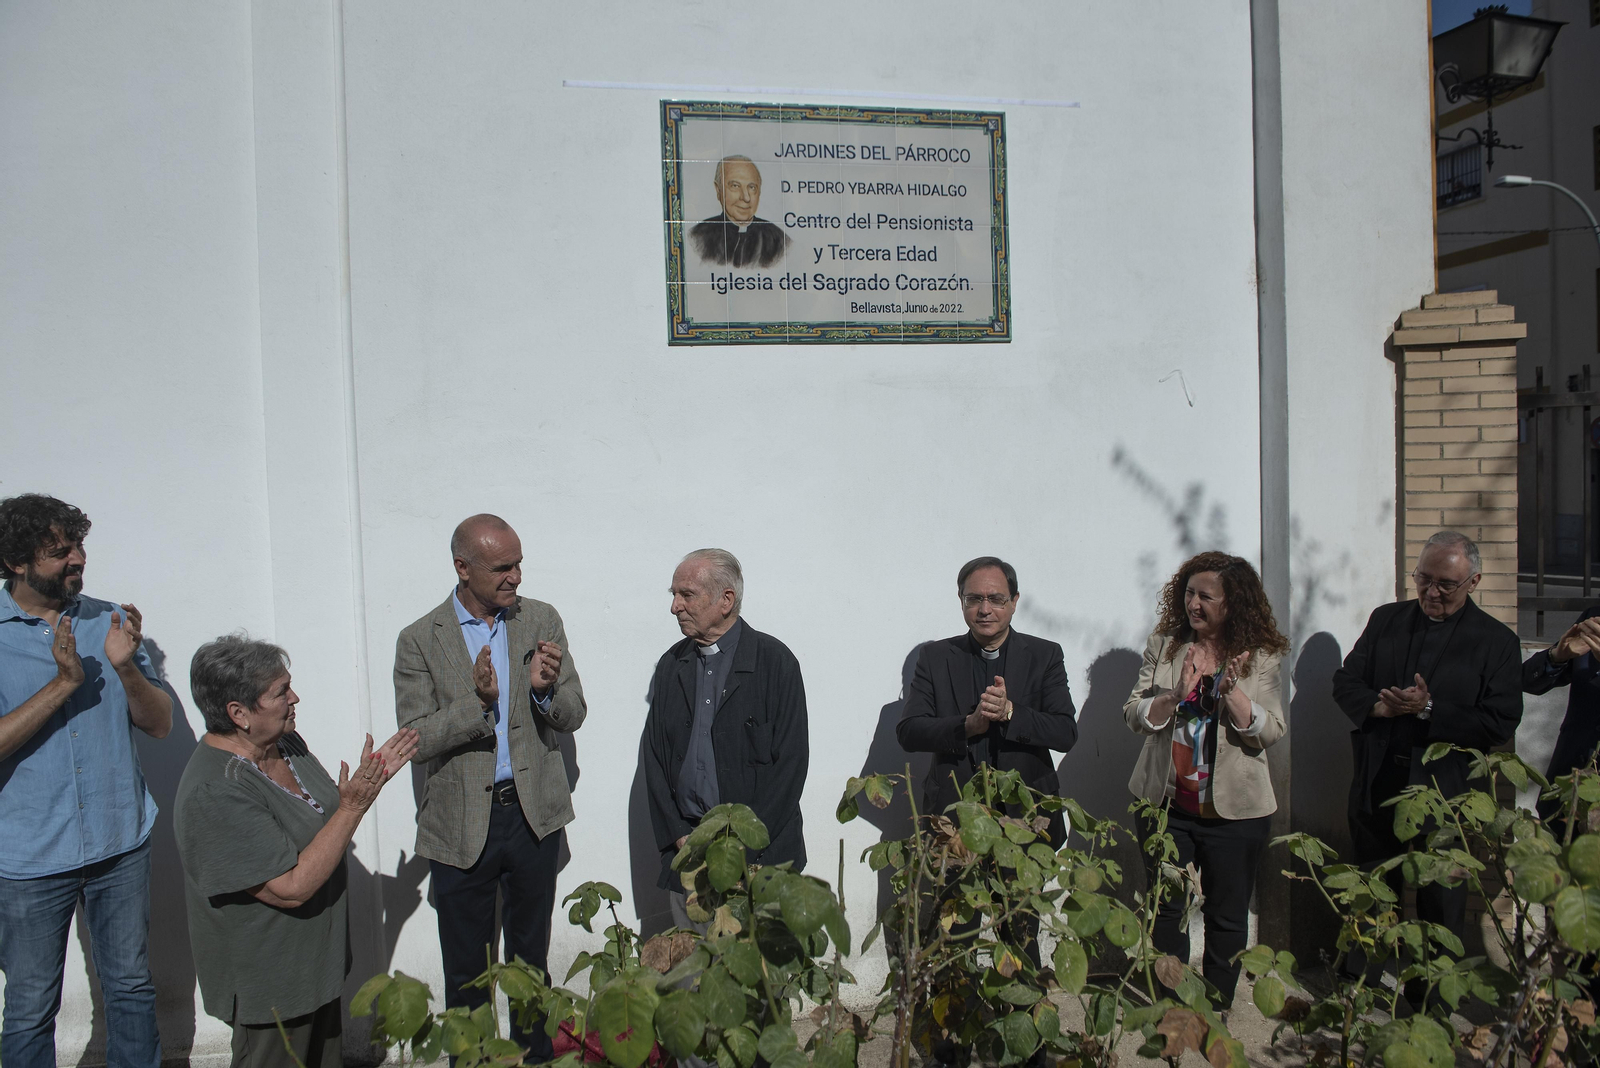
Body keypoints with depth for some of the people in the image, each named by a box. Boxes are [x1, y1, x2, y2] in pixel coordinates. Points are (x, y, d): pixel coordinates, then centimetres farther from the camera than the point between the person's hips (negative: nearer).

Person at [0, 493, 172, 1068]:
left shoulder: (110, 620, 0)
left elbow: (159, 723, 0)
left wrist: (125, 667, -17)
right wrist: (64, 682, -24)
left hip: (122, 843, 3)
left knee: (132, 987, 15)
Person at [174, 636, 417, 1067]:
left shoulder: (284, 741, -2)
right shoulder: (214, 795, -29)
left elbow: (322, 818, 11)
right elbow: (292, 888, -29)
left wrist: (368, 780, -5)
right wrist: (354, 806, -28)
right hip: (268, 986, -9)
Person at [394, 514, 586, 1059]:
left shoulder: (542, 620, -1)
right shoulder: (420, 640, -7)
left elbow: (573, 716, 0)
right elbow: (416, 738, -11)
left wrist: (545, 690, -22)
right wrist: (477, 702, -27)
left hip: (534, 814, 2)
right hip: (461, 824, -2)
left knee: (531, 955, 18)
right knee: (465, 970, 14)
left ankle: (535, 1054, 36)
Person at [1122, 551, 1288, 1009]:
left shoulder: (1261, 659, -3)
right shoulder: (1163, 646, 1)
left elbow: (1270, 732, -9)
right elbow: (1134, 716, -3)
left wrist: (1231, 691, -24)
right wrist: (1176, 695, -20)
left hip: (1234, 811, -2)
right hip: (1166, 803, 2)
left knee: (1227, 917, 11)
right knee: (1166, 909, 13)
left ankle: (1217, 1010, 30)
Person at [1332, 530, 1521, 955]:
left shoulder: (1497, 641, -3)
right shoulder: (1386, 620, 8)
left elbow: (1500, 725, -9)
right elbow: (1345, 682, 7)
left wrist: (1428, 710, -19)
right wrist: (1379, 706, -14)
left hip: (1445, 790, -3)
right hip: (1376, 785, 3)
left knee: (1440, 902, 10)